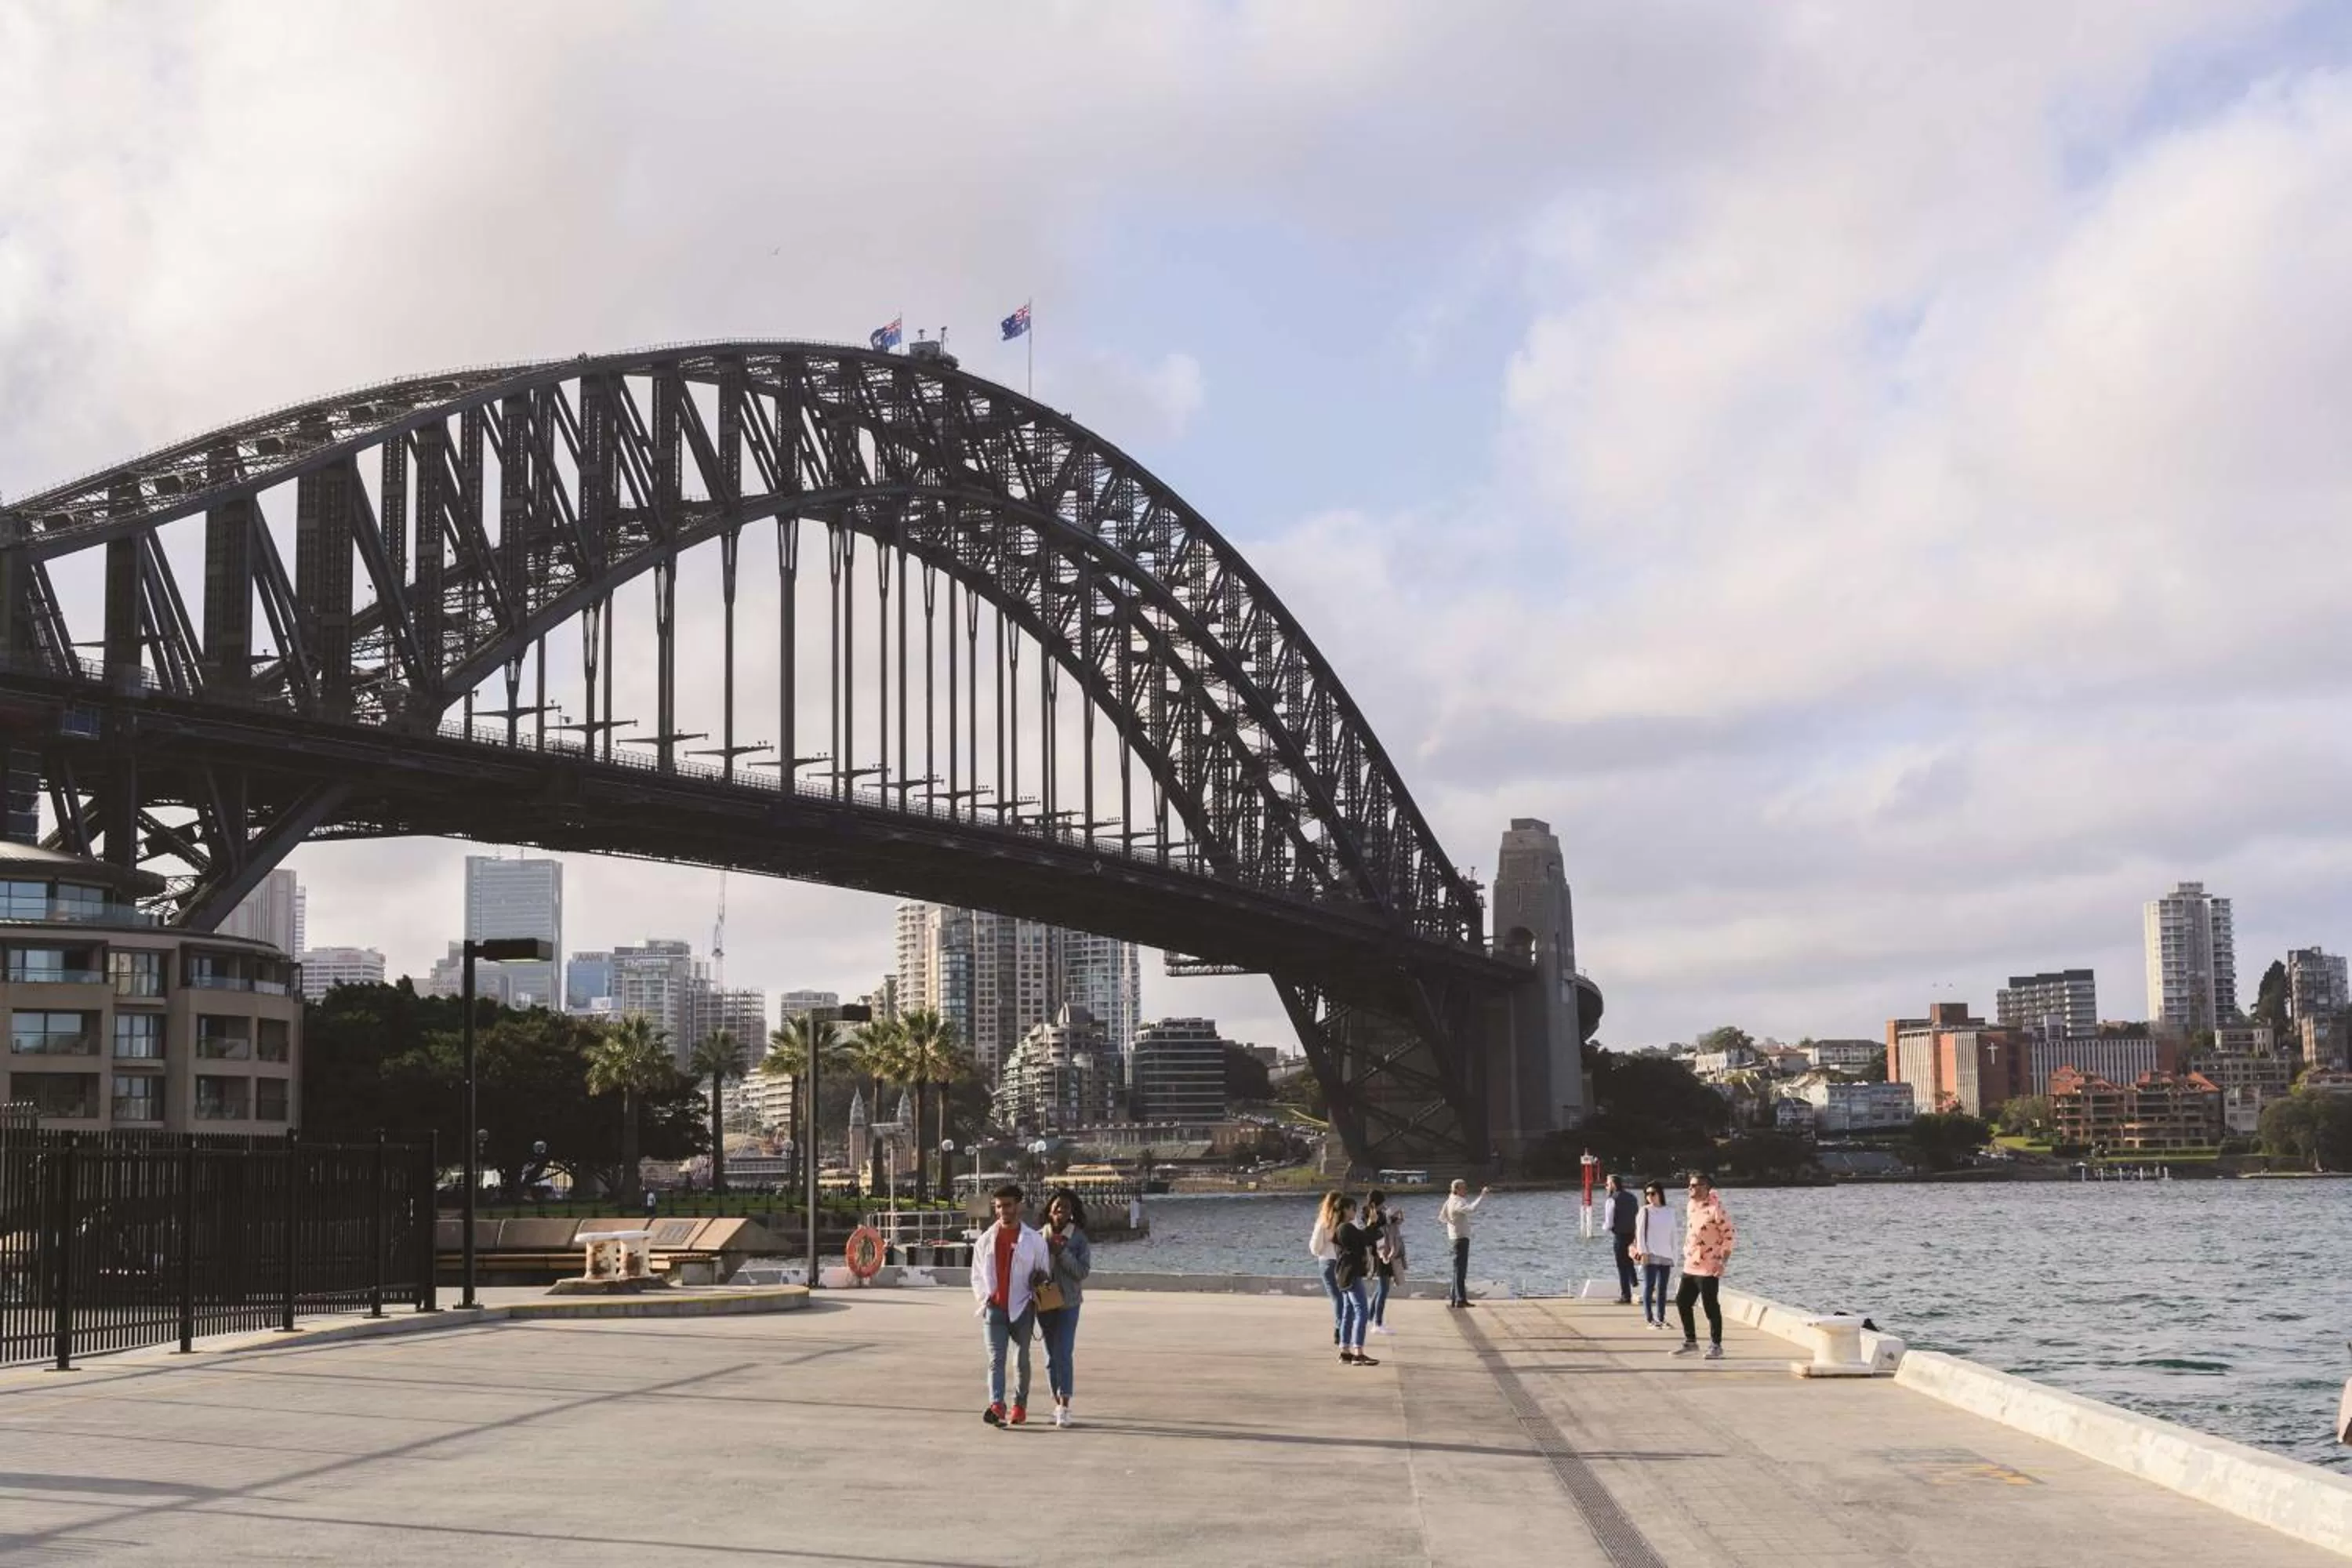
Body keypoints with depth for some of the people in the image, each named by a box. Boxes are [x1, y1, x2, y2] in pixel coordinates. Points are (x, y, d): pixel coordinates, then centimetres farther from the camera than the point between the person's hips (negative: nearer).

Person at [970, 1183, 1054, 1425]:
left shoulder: (1034, 1240, 1)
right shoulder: (986, 1239, 9)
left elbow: (1044, 1274, 6)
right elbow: (977, 1274, 15)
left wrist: (1036, 1299, -5)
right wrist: (984, 1297, 1)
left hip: (1022, 1308, -1)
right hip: (995, 1308, 1)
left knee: (1021, 1360, 7)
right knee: (996, 1359, -10)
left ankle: (1019, 1406, 20)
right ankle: (996, 1406, -22)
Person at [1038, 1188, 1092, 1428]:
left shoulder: (1078, 1238, -3)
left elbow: (1083, 1272, -10)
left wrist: (1062, 1251, -17)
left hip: (1068, 1303, -3)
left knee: (1064, 1354, -12)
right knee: (1051, 1357, 9)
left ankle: (1064, 1407, -13)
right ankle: (1058, 1405, 18)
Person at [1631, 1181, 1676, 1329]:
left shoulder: (1669, 1212, 10)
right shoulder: (1645, 1211, 0)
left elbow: (1673, 1234, 14)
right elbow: (1640, 1232, -4)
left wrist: (1674, 1252, 11)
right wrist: (1643, 1252, -12)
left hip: (1666, 1256, 4)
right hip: (1650, 1256, -4)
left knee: (1662, 1289, 8)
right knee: (1649, 1287, -4)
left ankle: (1660, 1318, 13)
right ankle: (1649, 1319, -2)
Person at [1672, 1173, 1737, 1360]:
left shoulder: (1715, 1208, -15)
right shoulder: (1691, 1206, 10)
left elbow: (1729, 1234, -14)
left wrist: (1723, 1262, -17)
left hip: (1708, 1268, -8)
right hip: (1690, 1266, 8)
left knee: (1711, 1307, -1)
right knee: (1682, 1301, 11)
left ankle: (1716, 1346, 9)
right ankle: (1690, 1341, 25)